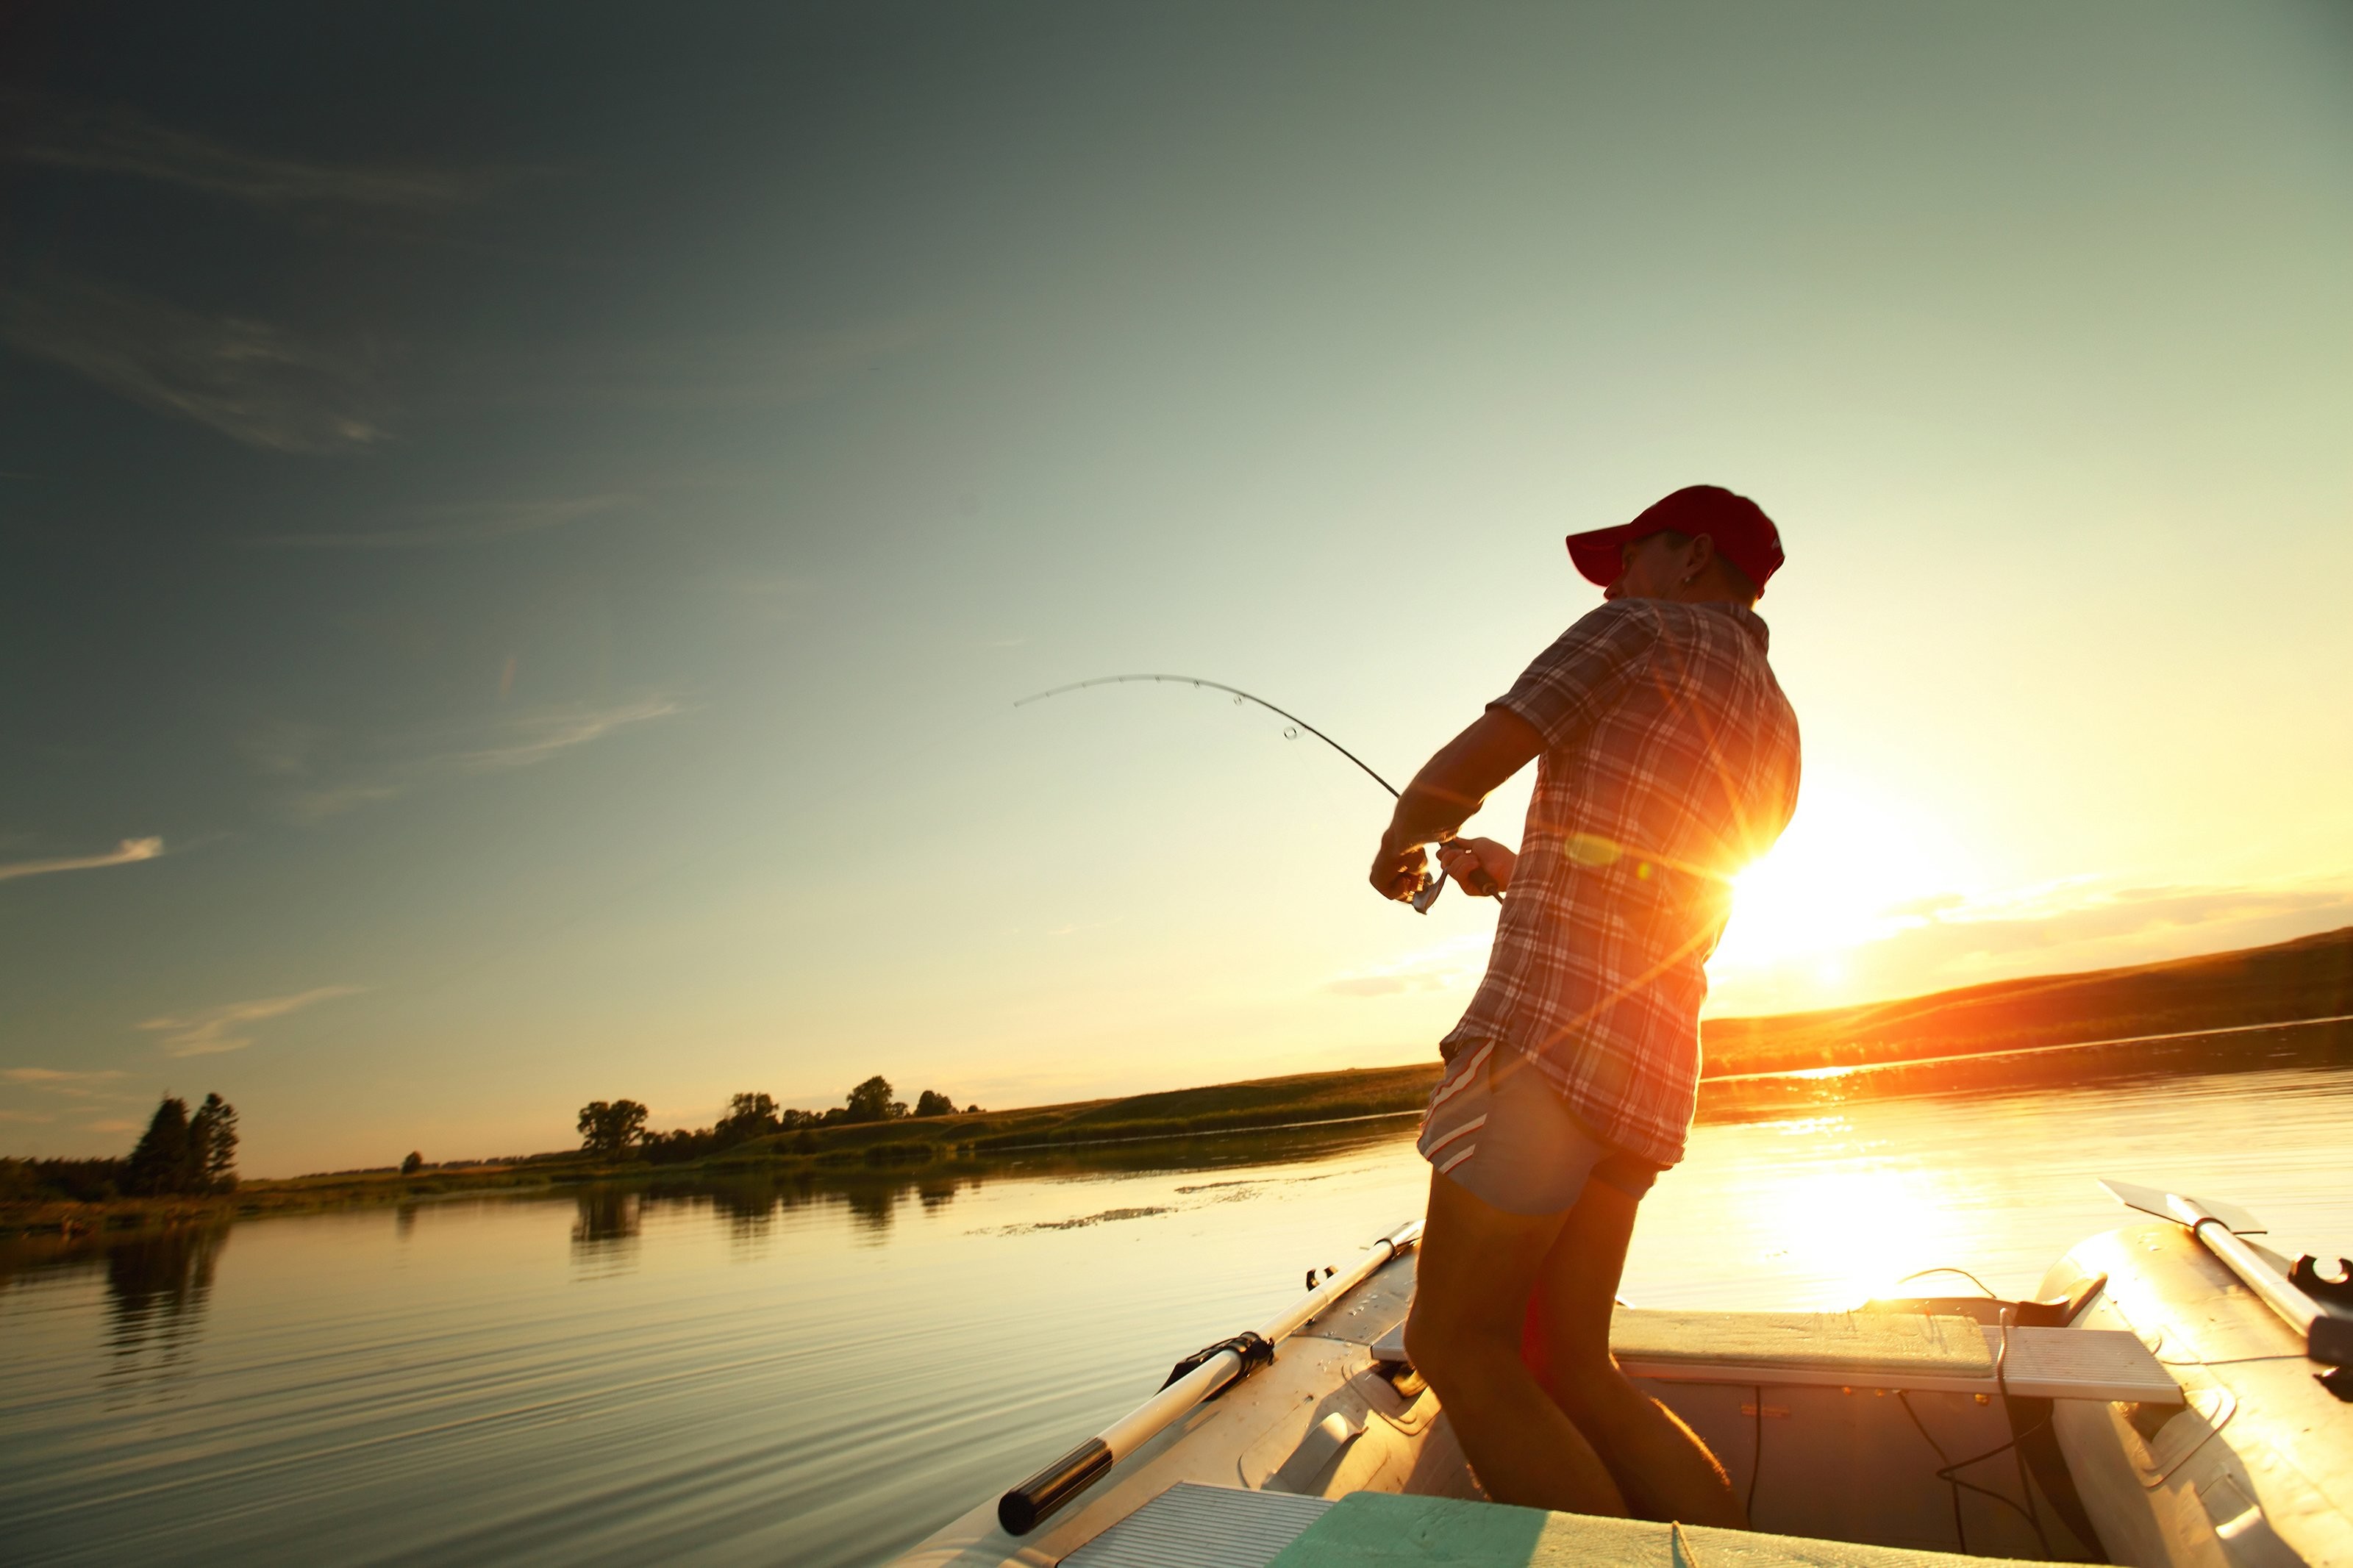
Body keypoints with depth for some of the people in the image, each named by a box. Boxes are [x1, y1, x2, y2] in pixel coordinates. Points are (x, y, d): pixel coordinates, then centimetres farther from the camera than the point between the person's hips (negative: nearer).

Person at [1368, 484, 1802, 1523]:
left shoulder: (1642, 632, 2)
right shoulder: (1774, 734, 25)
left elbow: (1454, 778, -4)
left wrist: (1398, 843, 16)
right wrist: (1515, 871, 37)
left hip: (1553, 1024, -9)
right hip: (1653, 1061, 9)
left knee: (1457, 1347, -3)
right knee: (1566, 1369, 14)